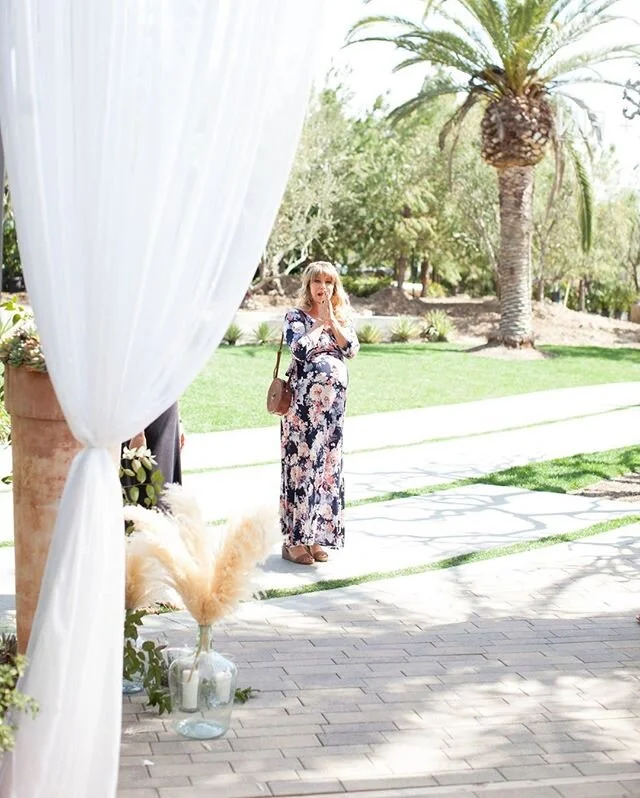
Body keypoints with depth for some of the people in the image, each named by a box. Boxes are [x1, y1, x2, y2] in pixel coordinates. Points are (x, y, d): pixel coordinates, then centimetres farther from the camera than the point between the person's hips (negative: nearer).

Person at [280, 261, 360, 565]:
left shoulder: (342, 317, 12)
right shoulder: (295, 316, 0)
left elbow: (352, 348, -3)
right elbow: (300, 349, -17)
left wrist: (332, 320, -9)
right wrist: (319, 323, -11)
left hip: (333, 401, 5)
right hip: (303, 401, -5)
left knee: (328, 464, 6)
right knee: (301, 463, -6)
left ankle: (315, 535, 15)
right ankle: (293, 539, -1)